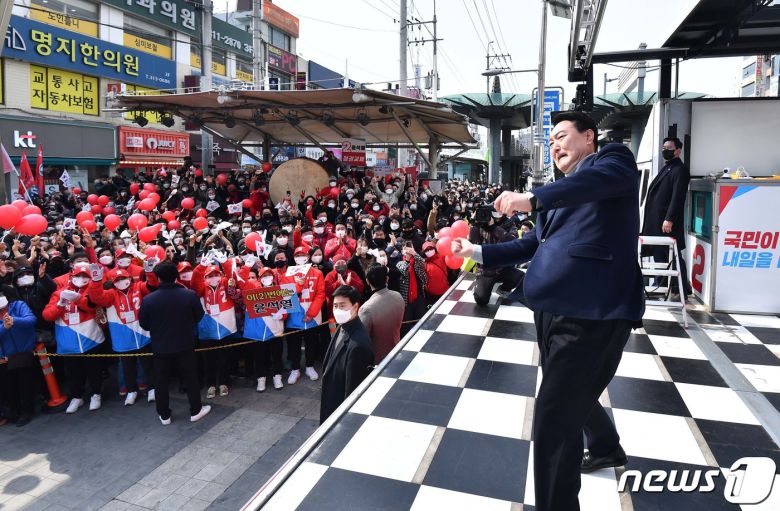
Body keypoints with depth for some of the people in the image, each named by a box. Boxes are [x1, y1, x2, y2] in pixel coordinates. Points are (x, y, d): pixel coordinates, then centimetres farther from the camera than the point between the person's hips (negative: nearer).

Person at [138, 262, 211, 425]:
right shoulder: (190, 295, -15)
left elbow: (143, 324, -2)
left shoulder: (148, 299, -15)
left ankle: (164, 415, 24)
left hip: (160, 346, 0)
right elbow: (199, 316, 0)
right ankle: (195, 411, 22)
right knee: (191, 378, 13)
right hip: (186, 344, 0)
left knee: (161, 381, 15)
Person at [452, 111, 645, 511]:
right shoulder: (564, 194, 26)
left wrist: (533, 197, -38)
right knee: (573, 398, 28)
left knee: (553, 421, -11)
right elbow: (532, 245, 26)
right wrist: (476, 252, 17)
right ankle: (607, 448, 56)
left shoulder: (613, 160, 2)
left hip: (590, 312, -10)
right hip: (553, 311, 10)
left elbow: (599, 179, -23)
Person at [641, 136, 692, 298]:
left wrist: (669, 219, -23)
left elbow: (677, 197, -17)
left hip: (668, 222, -9)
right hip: (656, 221, 9)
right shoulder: (665, 168, 20)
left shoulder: (679, 170, -8)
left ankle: (680, 290, 4)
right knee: (658, 254, 12)